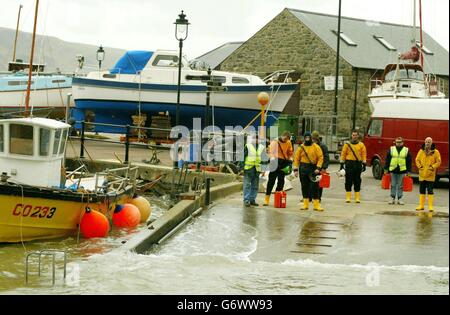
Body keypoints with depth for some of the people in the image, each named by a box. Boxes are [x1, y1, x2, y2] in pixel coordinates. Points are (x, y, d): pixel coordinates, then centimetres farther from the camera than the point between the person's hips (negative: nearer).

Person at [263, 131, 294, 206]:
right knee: (271, 180, -4)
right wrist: (272, 158, -31)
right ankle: (267, 199, -4)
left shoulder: (288, 143, 10)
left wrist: (290, 159, 5)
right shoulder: (275, 142, -4)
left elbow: (290, 152, 21)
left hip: (284, 163, 4)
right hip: (276, 162, -4)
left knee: (281, 180, 5)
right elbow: (271, 152, -13)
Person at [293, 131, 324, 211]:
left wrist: (318, 168, -13)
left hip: (313, 169, -2)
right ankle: (305, 204, 15)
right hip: (303, 169, 2)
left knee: (315, 187, -3)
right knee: (304, 187, 7)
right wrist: (295, 169, -1)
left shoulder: (316, 147, 0)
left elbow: (320, 157, -3)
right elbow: (296, 158, 6)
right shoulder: (301, 147, 6)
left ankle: (316, 205, 0)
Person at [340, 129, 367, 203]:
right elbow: (343, 154, 5)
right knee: (348, 181, -1)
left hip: (358, 164, 1)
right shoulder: (347, 144, 5)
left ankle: (357, 198, 8)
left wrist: (364, 164, -1)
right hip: (349, 164, -1)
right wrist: (342, 164, 0)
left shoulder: (361, 145, 7)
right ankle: (348, 197, 5)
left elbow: (364, 155, 6)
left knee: (357, 181, 4)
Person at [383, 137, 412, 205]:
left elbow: (409, 161, 6)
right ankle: (392, 198, 12)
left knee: (400, 186, 5)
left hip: (402, 170, 0)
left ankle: (399, 199, 12)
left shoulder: (406, 150, 4)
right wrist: (386, 169, 3)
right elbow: (387, 159, 7)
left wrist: (408, 171, 2)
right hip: (393, 170, 0)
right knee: (393, 185, 5)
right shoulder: (391, 149, 4)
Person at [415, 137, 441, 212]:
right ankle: (421, 205, 17)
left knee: (430, 190, -6)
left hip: (430, 175, -4)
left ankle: (430, 206, -2)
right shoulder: (421, 151, 5)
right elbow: (417, 160, 11)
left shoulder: (435, 152, -4)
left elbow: (438, 162, -3)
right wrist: (419, 166, -3)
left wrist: (432, 167, -13)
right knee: (422, 190, 9)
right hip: (422, 174, 4)